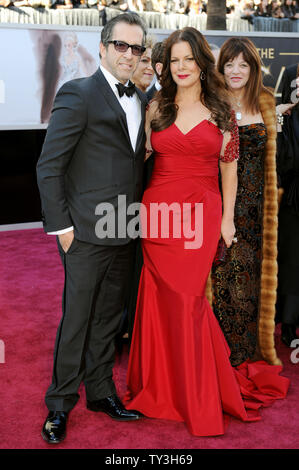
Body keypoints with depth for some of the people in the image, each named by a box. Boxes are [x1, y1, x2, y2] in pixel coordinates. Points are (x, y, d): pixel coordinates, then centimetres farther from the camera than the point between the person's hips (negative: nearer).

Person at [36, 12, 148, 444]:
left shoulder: (141, 100, 13)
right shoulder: (78, 94, -8)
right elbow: (49, 166, -10)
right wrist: (61, 225, -12)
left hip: (125, 232, 6)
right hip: (86, 233, -6)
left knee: (109, 317, 16)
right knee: (77, 319, 3)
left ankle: (101, 391, 31)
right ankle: (61, 404, 20)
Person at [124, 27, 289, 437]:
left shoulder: (221, 111, 5)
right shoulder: (156, 107, 8)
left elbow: (229, 169, 8)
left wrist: (227, 218, 4)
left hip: (201, 214, -1)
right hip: (158, 211, 2)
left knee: (187, 299, -1)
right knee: (161, 299, 5)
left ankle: (198, 395, 17)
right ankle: (160, 385, 24)